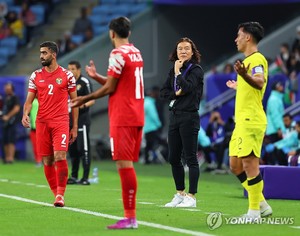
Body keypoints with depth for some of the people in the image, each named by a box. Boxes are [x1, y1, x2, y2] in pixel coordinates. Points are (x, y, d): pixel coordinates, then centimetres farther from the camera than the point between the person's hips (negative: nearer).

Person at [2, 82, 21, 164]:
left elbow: (16, 108, -14)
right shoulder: (5, 98, 18)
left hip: (11, 121, -8)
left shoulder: (15, 98, -4)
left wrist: (8, 116, -16)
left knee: (11, 141, -12)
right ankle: (6, 157, 9)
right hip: (5, 122, 8)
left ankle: (11, 158, -17)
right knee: (5, 141, 6)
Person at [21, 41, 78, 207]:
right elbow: (29, 100, 9)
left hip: (61, 122, -3)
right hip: (42, 122, 3)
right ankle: (56, 194, 13)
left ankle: (60, 194, -7)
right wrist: (25, 114, -13)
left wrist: (75, 127, 2)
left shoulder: (67, 75, 3)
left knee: (60, 157, -16)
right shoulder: (35, 76, 10)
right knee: (47, 161, 3)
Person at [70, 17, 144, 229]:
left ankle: (130, 217, -12)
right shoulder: (136, 52, 14)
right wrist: (96, 76, 23)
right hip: (136, 116, 9)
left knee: (124, 164, -9)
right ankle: (130, 215, 11)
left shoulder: (118, 54, -11)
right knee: (128, 164, 11)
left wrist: (85, 99, 0)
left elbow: (110, 88, -10)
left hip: (122, 117, -9)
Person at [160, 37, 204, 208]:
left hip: (189, 117, -7)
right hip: (174, 117, 7)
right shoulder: (173, 70, 13)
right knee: (174, 158, 11)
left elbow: (187, 87, -20)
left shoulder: (196, 69, -6)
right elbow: (164, 91, 12)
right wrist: (176, 94, -6)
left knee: (190, 158, -5)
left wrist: (178, 72, -11)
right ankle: (180, 194, 22)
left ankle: (191, 197, -2)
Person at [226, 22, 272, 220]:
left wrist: (244, 75, -49)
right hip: (242, 121, 10)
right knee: (235, 165, 11)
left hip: (251, 120, -10)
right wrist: (237, 86, 47)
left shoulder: (257, 59, -10)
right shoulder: (249, 60, 19)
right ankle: (261, 204, 16)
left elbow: (260, 83, -30)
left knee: (249, 163, -9)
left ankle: (254, 211, -3)